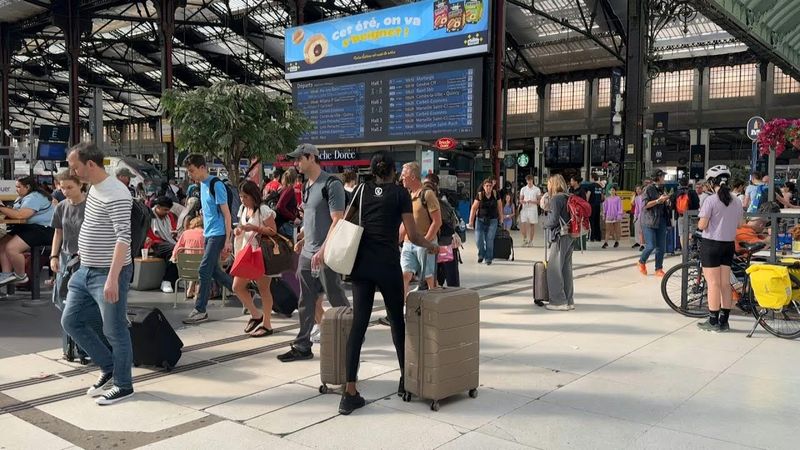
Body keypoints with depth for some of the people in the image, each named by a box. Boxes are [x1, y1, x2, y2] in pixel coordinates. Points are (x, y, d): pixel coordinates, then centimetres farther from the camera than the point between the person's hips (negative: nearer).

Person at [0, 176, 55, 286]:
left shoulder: (34, 197, -17)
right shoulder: (23, 198, 19)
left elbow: (20, 215, -26)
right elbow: (14, 212, 11)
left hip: (45, 229, -11)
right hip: (32, 227, 11)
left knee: (11, 248, -21)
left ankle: (21, 276, -2)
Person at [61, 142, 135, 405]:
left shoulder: (115, 194, -20)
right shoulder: (93, 188, 10)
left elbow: (124, 236, -26)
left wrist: (113, 277, -30)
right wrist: (84, 258, 23)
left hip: (108, 274, -10)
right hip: (86, 272, 10)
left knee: (115, 331, 2)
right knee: (70, 321, 16)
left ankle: (123, 385, 18)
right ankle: (109, 369, 27)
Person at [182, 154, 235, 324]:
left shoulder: (216, 184, -13)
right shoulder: (202, 184, 12)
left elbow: (226, 213, -14)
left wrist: (227, 240, -17)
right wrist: (204, 231, 18)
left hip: (218, 234, -9)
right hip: (208, 234, 9)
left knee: (205, 270, -8)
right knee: (213, 270, 11)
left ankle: (200, 310, -1)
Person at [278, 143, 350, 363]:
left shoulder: (331, 184, -12)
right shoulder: (307, 186, 15)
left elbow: (337, 221, -18)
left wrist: (323, 250, -24)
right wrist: (304, 240, 16)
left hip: (326, 255, -9)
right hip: (307, 254, 9)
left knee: (338, 301, 1)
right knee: (305, 303, 12)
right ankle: (302, 347, 20)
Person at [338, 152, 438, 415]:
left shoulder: (362, 191, 10)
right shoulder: (400, 193, 0)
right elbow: (412, 235, -3)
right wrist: (431, 246, 14)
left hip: (362, 263, 3)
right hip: (387, 264, -3)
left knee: (359, 323, 0)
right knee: (397, 319, 14)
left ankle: (350, 392, -5)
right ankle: (406, 379, 29)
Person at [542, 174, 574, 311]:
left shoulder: (556, 199, -12)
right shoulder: (567, 198, 14)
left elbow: (553, 220, -17)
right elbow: (567, 217, 15)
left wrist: (545, 222, 2)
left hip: (560, 237, -9)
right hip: (569, 237, 9)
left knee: (554, 269, -3)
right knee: (566, 269, 12)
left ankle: (559, 301, -2)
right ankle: (569, 301, 17)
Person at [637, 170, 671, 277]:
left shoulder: (661, 189, 16)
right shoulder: (649, 189, -4)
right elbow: (645, 204, -13)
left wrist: (667, 201, 5)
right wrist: (658, 200, -17)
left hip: (661, 221, 7)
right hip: (649, 220, -7)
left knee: (661, 247, 2)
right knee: (651, 246, -10)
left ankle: (659, 269, 9)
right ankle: (641, 262, 15)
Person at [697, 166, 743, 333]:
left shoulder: (711, 200, -14)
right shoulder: (736, 201, 5)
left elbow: (702, 225, -15)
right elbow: (738, 224, 10)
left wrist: (699, 223, 6)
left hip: (711, 244, -6)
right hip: (729, 245, 6)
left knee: (713, 283, -2)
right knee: (725, 283, 9)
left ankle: (713, 322, 3)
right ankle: (724, 321, 14)